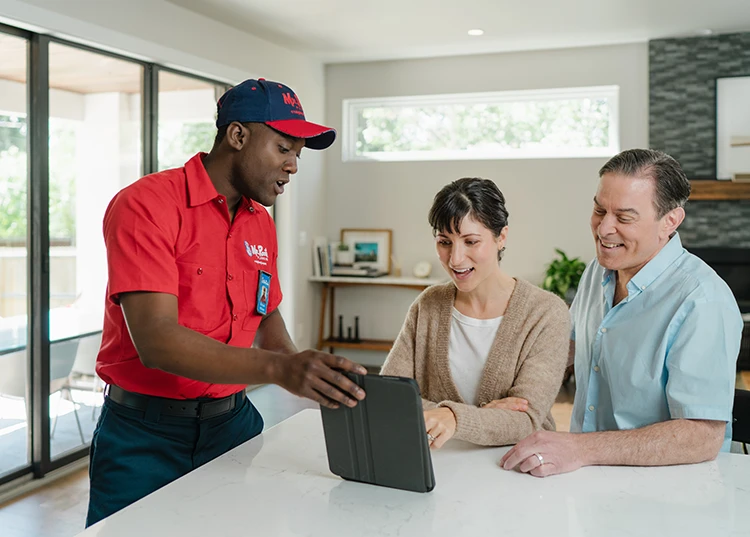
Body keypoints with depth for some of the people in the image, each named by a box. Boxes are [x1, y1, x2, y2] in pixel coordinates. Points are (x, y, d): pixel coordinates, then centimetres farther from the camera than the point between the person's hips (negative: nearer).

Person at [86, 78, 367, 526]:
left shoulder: (262, 224, 5)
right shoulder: (146, 204, -16)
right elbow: (155, 340, -26)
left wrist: (307, 375, -1)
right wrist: (279, 368, -36)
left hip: (233, 421, 6)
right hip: (146, 435, -5)